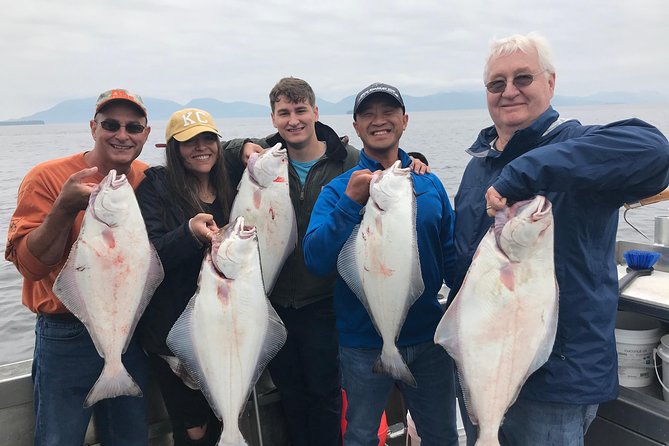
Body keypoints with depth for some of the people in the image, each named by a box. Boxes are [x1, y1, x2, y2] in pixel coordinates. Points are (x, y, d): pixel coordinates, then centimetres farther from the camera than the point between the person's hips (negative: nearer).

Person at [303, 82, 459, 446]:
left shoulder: (430, 184, 0)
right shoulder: (339, 189, -7)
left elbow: (451, 259, 6)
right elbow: (316, 261, -18)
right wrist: (351, 201, -27)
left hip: (429, 337, 2)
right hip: (365, 342, -2)